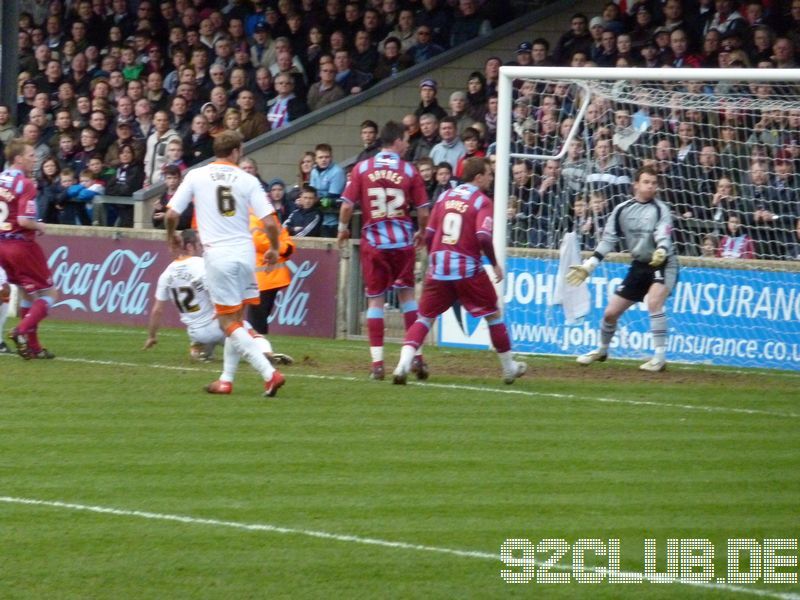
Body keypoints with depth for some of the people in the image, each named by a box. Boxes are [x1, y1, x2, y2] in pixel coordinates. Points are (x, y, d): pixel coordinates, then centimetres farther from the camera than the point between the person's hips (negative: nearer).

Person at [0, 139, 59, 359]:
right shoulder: (25, 184, -17)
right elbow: (24, 220, -24)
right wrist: (40, 226, -5)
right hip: (20, 244, -8)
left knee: (27, 293, 20)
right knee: (48, 293, 4)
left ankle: (32, 346, 19)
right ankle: (23, 331, -15)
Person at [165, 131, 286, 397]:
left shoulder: (196, 176, 0)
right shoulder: (247, 180, 1)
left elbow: (172, 215, -1)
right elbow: (269, 223, -5)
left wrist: (171, 236, 21)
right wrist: (274, 249, 14)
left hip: (218, 255, -3)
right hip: (245, 253, 3)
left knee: (229, 323, -2)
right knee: (236, 320, 17)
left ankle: (269, 373, -16)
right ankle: (226, 380, 20)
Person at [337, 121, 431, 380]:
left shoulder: (362, 168, -2)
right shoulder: (409, 171, -3)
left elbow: (347, 205, -5)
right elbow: (423, 211, -2)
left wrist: (343, 228, 13)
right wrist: (422, 233, 17)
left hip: (373, 242, 0)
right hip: (403, 241, 0)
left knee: (375, 299, 5)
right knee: (406, 293, 14)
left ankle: (377, 362, 1)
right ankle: (416, 356, 10)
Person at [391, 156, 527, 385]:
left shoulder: (445, 197, 10)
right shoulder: (482, 201, -6)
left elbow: (428, 235, 12)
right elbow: (483, 237, -19)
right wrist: (495, 264, -5)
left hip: (438, 269, 4)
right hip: (468, 270, -4)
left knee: (424, 318, 7)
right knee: (493, 315, 14)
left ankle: (404, 363, -14)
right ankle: (509, 367, 23)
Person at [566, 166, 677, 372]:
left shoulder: (660, 209, -11)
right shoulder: (622, 210, 1)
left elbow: (663, 237, -24)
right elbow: (608, 239, 8)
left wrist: (661, 252, -46)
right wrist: (589, 266, 2)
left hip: (662, 265, -5)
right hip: (639, 266, 5)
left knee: (654, 302, -32)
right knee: (611, 312, 7)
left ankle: (660, 357, -27)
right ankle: (602, 350, 36)